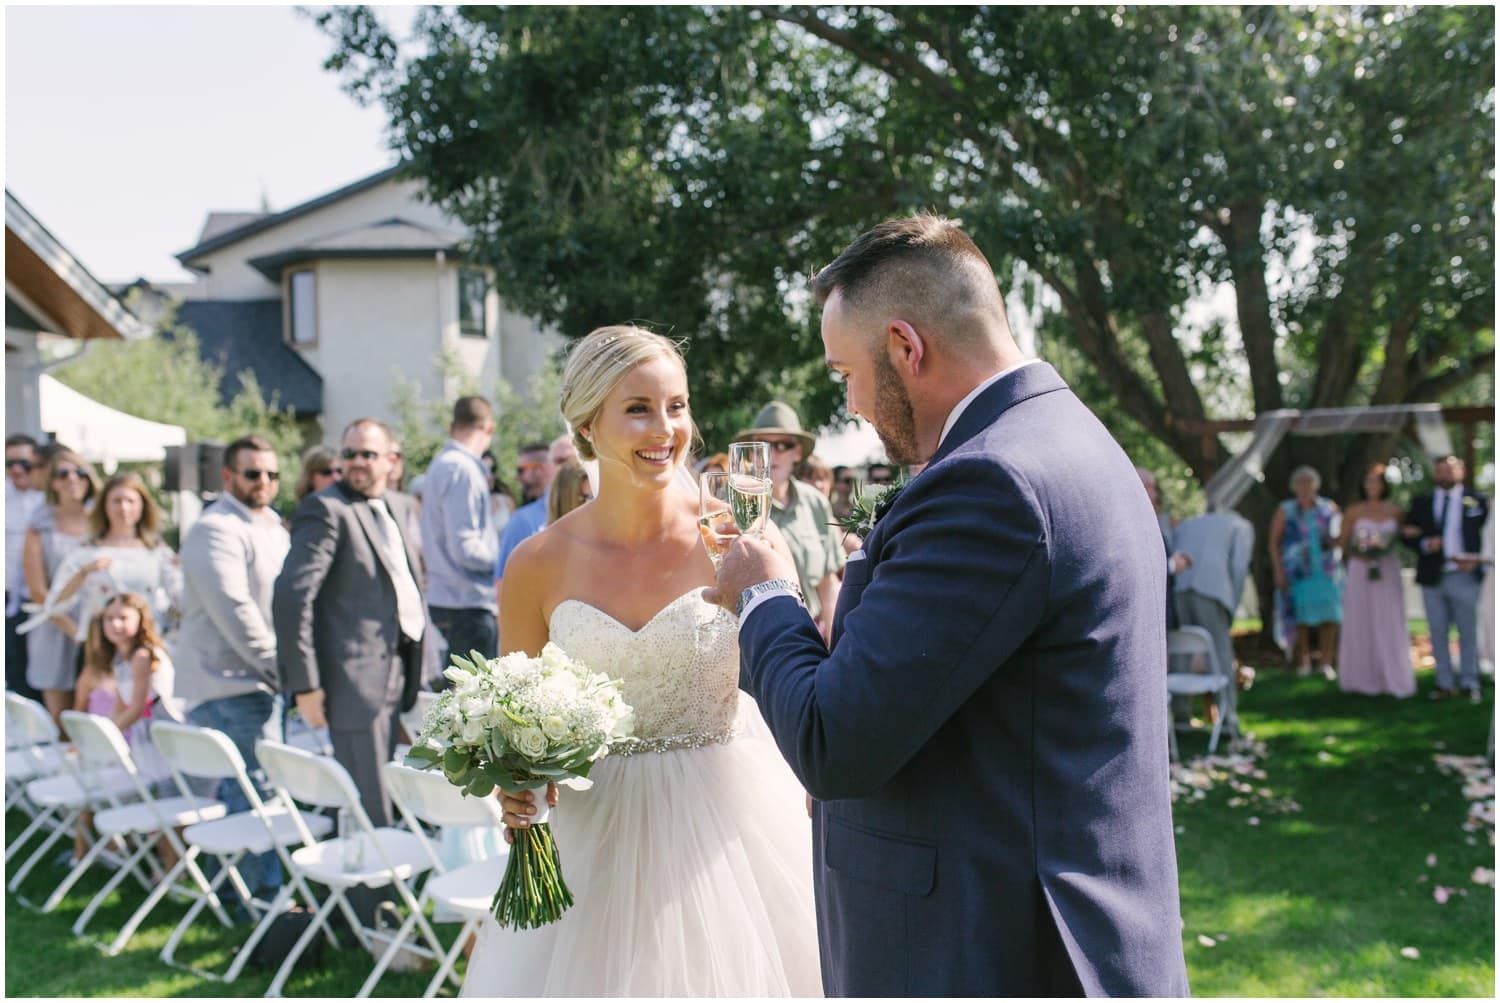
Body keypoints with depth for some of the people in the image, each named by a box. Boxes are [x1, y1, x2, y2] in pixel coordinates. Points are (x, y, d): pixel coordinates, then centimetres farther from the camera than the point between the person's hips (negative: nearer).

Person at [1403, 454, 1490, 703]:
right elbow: (1407, 535, 6)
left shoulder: (1477, 501, 3)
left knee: (1468, 633, 3)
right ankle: (1444, 684, 13)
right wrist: (1424, 543, -12)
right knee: (1438, 634, 6)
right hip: (1432, 578, 3)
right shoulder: (1422, 502, 9)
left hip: (1464, 577, -2)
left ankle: (1470, 684, 11)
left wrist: (1475, 559, -11)